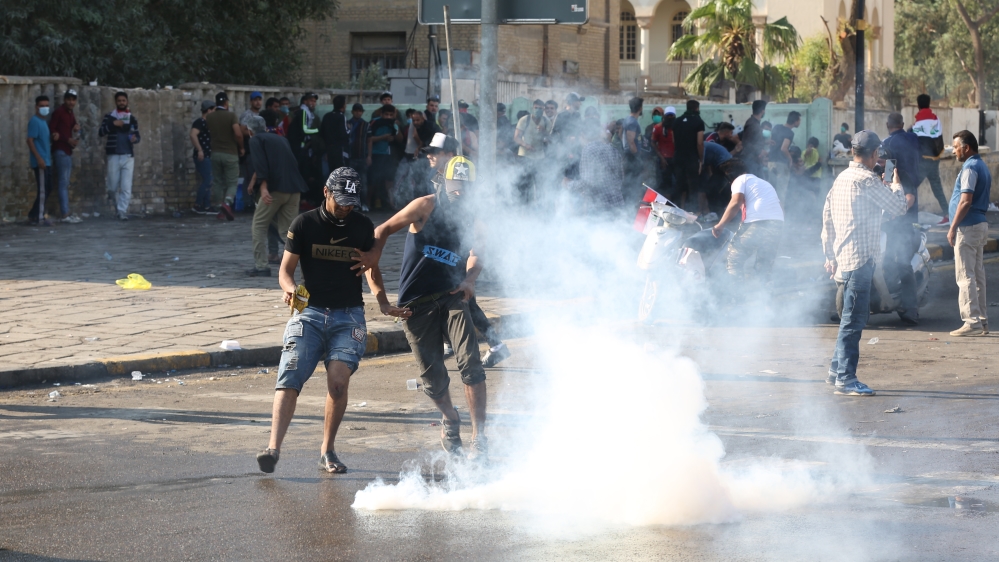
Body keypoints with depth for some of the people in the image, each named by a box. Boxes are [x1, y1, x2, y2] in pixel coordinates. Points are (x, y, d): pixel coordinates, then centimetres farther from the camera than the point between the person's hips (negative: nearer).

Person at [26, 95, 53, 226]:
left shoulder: (44, 121, 16)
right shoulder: (34, 121, -11)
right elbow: (30, 140, -17)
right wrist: (39, 158, -21)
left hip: (46, 161, 9)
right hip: (40, 162, -9)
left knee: (47, 189, 12)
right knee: (43, 190, -6)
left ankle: (33, 214, 18)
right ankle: (39, 217, 0)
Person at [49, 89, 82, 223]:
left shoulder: (71, 114, 18)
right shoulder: (59, 112, -8)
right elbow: (51, 130, -15)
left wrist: (76, 129, -1)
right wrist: (67, 139, -17)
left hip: (68, 151, 9)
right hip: (60, 151, -9)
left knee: (65, 184, 9)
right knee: (63, 183, -10)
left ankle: (66, 213, 10)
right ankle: (64, 214, -12)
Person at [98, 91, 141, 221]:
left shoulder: (132, 119, 11)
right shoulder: (109, 117, 4)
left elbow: (138, 136, 16)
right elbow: (101, 132, -6)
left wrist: (135, 139, -8)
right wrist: (112, 124, -20)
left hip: (128, 156, 1)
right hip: (114, 156, -1)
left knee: (126, 187, -7)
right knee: (113, 187, 4)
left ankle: (122, 212, -5)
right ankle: (117, 206, 29)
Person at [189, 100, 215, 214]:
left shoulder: (206, 123, 18)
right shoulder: (199, 122, -12)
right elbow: (193, 135, -26)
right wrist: (199, 150, -29)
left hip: (207, 156, 10)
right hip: (202, 156, -10)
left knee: (208, 181, 10)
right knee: (207, 181, -12)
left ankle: (206, 206, 13)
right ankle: (197, 205, -6)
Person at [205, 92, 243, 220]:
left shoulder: (209, 117, 3)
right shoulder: (231, 116, -9)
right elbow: (238, 133, -19)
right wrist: (241, 147, -3)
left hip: (215, 153, 4)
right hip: (230, 153, -3)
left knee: (217, 182, 12)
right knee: (232, 183, 0)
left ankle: (221, 210, 10)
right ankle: (227, 203, -25)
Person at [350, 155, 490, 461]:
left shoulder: (470, 220, 7)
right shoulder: (426, 207, -2)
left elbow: (474, 258, -4)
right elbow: (384, 229, 3)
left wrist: (468, 281, -25)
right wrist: (374, 254, -17)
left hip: (452, 298, 2)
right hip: (417, 304, -2)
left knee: (470, 364, -16)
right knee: (432, 376, 1)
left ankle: (479, 437, -12)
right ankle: (450, 419, 32)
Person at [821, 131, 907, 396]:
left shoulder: (842, 178, 13)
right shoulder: (867, 180, -14)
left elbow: (827, 217, 16)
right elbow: (897, 207, -8)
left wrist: (830, 255, 19)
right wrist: (896, 184, 12)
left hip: (844, 256, 9)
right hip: (860, 257, -9)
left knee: (851, 317, 17)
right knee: (853, 320, -7)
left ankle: (836, 370, 22)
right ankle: (845, 379, -7)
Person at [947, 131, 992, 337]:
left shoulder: (970, 168, -15)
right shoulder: (983, 166, 15)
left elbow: (965, 201, -22)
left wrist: (953, 228, -17)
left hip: (968, 227, -10)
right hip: (980, 224, 10)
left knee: (965, 276, -9)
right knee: (978, 275, 12)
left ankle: (972, 322, -12)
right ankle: (982, 321, 14)